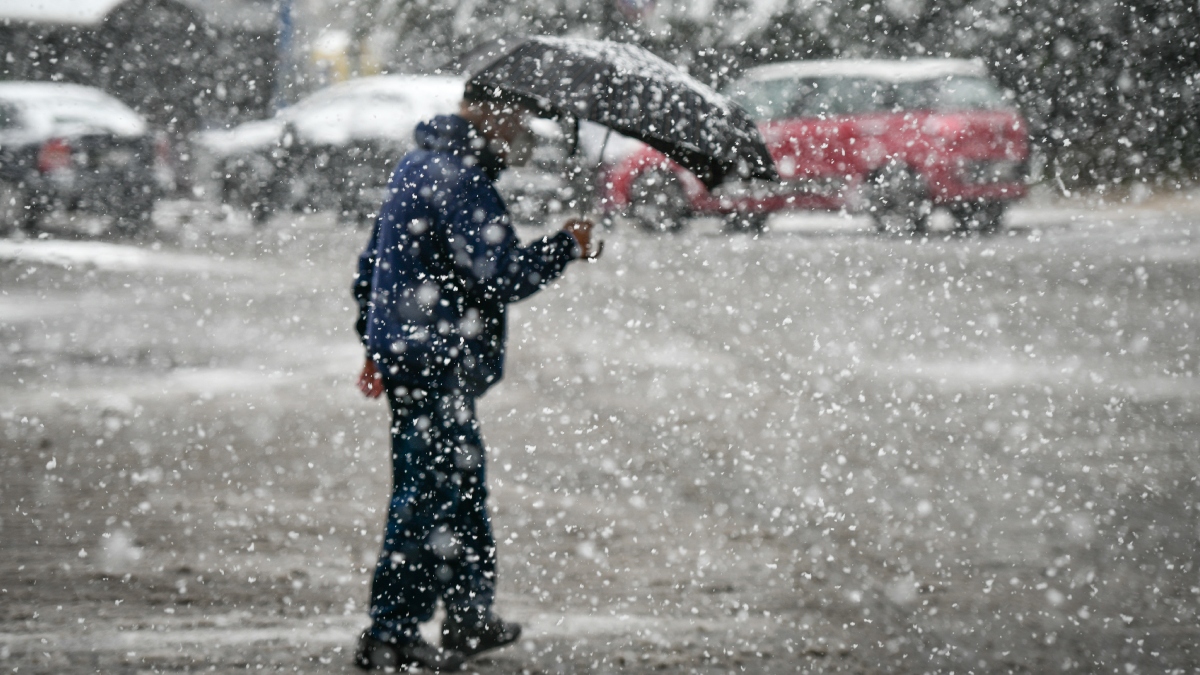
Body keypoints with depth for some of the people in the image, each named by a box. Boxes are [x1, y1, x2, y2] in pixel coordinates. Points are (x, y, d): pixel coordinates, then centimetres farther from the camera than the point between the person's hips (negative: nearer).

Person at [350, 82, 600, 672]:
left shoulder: (416, 167, 16)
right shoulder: (461, 177, -17)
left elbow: (370, 266, 24)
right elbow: (502, 276, -23)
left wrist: (376, 343, 30)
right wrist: (567, 246, -8)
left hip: (400, 349, 11)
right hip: (438, 363, -11)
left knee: (463, 487, 19)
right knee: (429, 496, -7)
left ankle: (471, 617, 29)